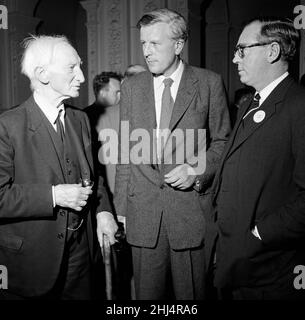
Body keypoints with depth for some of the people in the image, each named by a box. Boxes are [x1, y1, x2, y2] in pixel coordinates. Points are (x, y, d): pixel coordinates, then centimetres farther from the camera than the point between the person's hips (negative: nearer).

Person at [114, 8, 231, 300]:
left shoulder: (209, 83, 0)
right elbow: (125, 152, 8)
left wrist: (198, 170, -11)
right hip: (142, 214, 2)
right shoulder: (131, 87, 7)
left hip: (191, 209, -2)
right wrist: (121, 207, 6)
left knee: (190, 293, 10)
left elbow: (222, 141, 6)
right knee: (147, 293, 12)